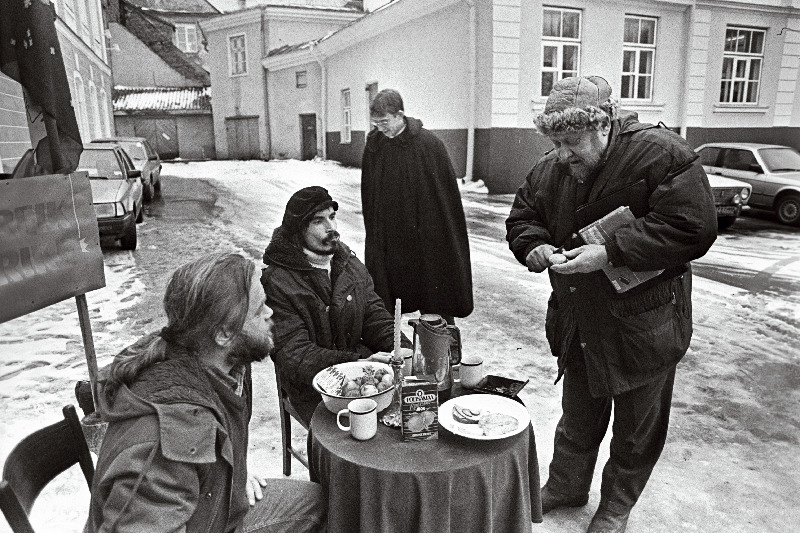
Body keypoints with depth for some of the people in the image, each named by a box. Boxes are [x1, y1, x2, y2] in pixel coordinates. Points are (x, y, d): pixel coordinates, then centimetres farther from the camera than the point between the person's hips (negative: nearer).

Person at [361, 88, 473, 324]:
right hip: (387, 240, 3)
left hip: (428, 240, -3)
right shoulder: (373, 147, 4)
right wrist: (373, 232, 9)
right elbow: (368, 197, 11)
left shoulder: (429, 144, -8)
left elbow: (449, 194, -5)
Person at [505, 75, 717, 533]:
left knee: (636, 430, 15)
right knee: (577, 418, 22)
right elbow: (522, 218, 11)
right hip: (579, 323, 5)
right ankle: (566, 487, 45)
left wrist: (610, 252, -28)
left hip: (643, 323, -4)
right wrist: (536, 245, -12)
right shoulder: (551, 169, 0)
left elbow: (692, 228, -24)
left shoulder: (662, 154, -18)